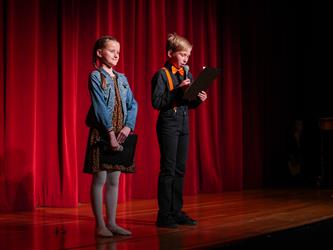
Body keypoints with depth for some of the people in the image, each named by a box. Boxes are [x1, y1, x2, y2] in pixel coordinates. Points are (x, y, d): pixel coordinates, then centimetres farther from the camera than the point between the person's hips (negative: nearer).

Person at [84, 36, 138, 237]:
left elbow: (133, 104, 9)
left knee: (114, 180, 8)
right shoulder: (95, 76, -4)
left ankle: (111, 223, 14)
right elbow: (100, 107, -12)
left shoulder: (122, 78, 14)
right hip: (102, 133, -6)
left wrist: (128, 126, -8)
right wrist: (111, 133, -17)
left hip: (120, 133, 6)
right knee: (100, 179, -3)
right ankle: (100, 225, 3)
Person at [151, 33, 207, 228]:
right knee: (168, 169, -5)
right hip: (168, 124, -7)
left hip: (184, 124, 7)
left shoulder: (187, 74, 12)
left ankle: (177, 211, 18)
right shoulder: (162, 74, -8)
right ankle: (164, 214, 2)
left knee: (180, 169, 10)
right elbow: (156, 102, -16)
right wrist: (178, 90, -20)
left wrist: (199, 99, -4)